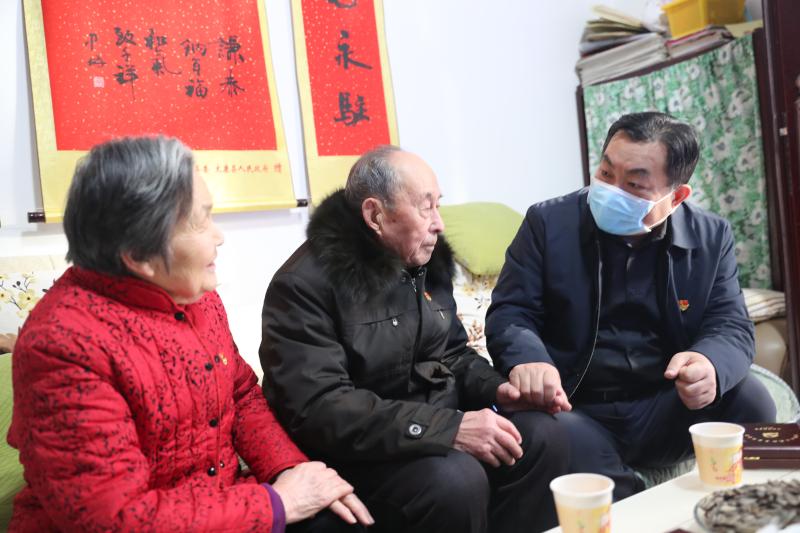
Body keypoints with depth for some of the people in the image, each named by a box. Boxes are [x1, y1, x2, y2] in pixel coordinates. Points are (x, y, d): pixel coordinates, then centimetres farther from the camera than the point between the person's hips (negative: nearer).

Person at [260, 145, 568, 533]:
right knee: (457, 480, -31)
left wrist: (495, 389, -6)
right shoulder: (305, 285, -18)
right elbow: (317, 409, -27)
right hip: (358, 454, -7)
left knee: (542, 436, -10)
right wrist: (449, 428, -31)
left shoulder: (427, 262, 6)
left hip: (436, 429, 7)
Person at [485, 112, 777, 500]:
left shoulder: (711, 237, 4)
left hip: (665, 409, 2)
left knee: (749, 400, -23)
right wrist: (526, 360, -30)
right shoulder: (549, 223, -4)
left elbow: (731, 327, 0)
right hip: (574, 412, -2)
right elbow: (509, 311, -5)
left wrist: (710, 363, -27)